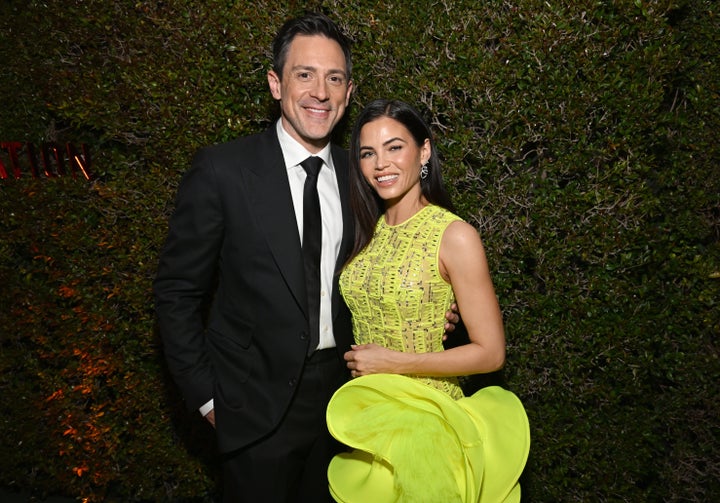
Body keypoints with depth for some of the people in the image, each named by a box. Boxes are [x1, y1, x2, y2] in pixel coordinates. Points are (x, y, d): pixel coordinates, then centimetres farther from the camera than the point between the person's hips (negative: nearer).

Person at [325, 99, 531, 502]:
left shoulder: (455, 235, -17)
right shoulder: (365, 230, 1)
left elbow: (491, 353, -16)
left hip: (424, 418, -6)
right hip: (363, 416, 6)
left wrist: (394, 362, -17)